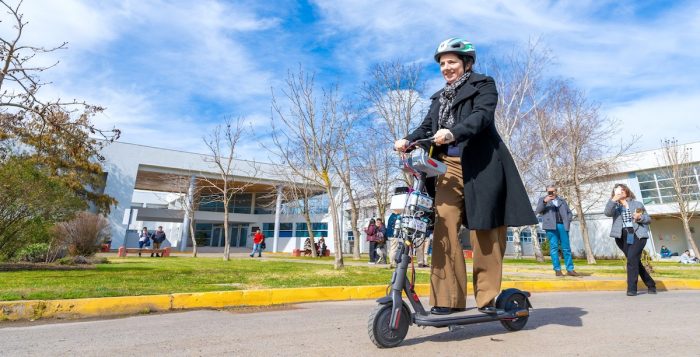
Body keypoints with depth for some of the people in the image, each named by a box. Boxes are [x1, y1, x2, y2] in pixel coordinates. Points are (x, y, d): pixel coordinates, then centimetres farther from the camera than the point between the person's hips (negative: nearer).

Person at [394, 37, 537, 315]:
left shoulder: (483, 84, 10)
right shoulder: (439, 97, 25)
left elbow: (482, 116, -10)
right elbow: (427, 126, 12)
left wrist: (452, 133, -29)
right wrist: (408, 140, -9)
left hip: (481, 166, -3)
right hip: (448, 166, 4)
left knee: (485, 232, -1)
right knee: (444, 227, -10)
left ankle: (486, 297, 10)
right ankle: (447, 298, -5)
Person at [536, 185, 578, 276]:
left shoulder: (562, 200, 21)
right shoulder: (542, 199, 12)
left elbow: (569, 212, 23)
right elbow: (538, 211, -2)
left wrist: (568, 222, 5)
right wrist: (544, 201, -17)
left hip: (562, 226, 3)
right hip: (551, 226, -3)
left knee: (566, 248, 1)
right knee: (554, 247, -5)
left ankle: (570, 269, 6)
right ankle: (557, 270, -3)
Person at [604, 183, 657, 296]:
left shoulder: (637, 204, 14)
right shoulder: (615, 206, 13)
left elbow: (649, 219, 16)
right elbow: (607, 213, -11)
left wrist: (640, 217, -7)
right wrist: (613, 200, -22)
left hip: (637, 234, -2)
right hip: (622, 236, 2)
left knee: (632, 258, -17)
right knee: (635, 261, 8)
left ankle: (632, 288, -11)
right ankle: (651, 285, 27)